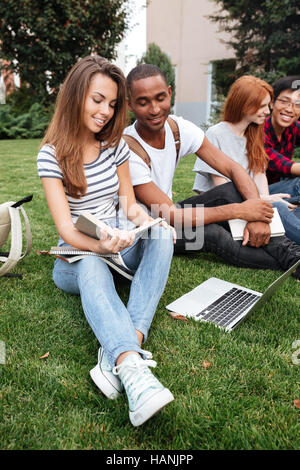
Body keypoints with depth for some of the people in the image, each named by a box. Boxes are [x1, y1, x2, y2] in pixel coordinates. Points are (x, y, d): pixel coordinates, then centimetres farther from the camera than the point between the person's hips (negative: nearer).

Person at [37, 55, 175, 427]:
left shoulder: (116, 145, 5)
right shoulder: (51, 154, -8)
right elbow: (66, 229, -15)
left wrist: (140, 216, -13)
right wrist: (101, 245, -36)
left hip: (118, 243, 4)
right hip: (77, 255, -3)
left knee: (162, 234, -27)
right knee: (92, 268, -39)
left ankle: (121, 352, -41)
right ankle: (134, 372, -60)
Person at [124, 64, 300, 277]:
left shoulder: (180, 128, -9)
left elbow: (233, 169, -9)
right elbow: (170, 215, -30)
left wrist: (257, 210, -27)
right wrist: (239, 211, -28)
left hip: (167, 213, 6)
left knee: (232, 190, -15)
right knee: (209, 232, -30)